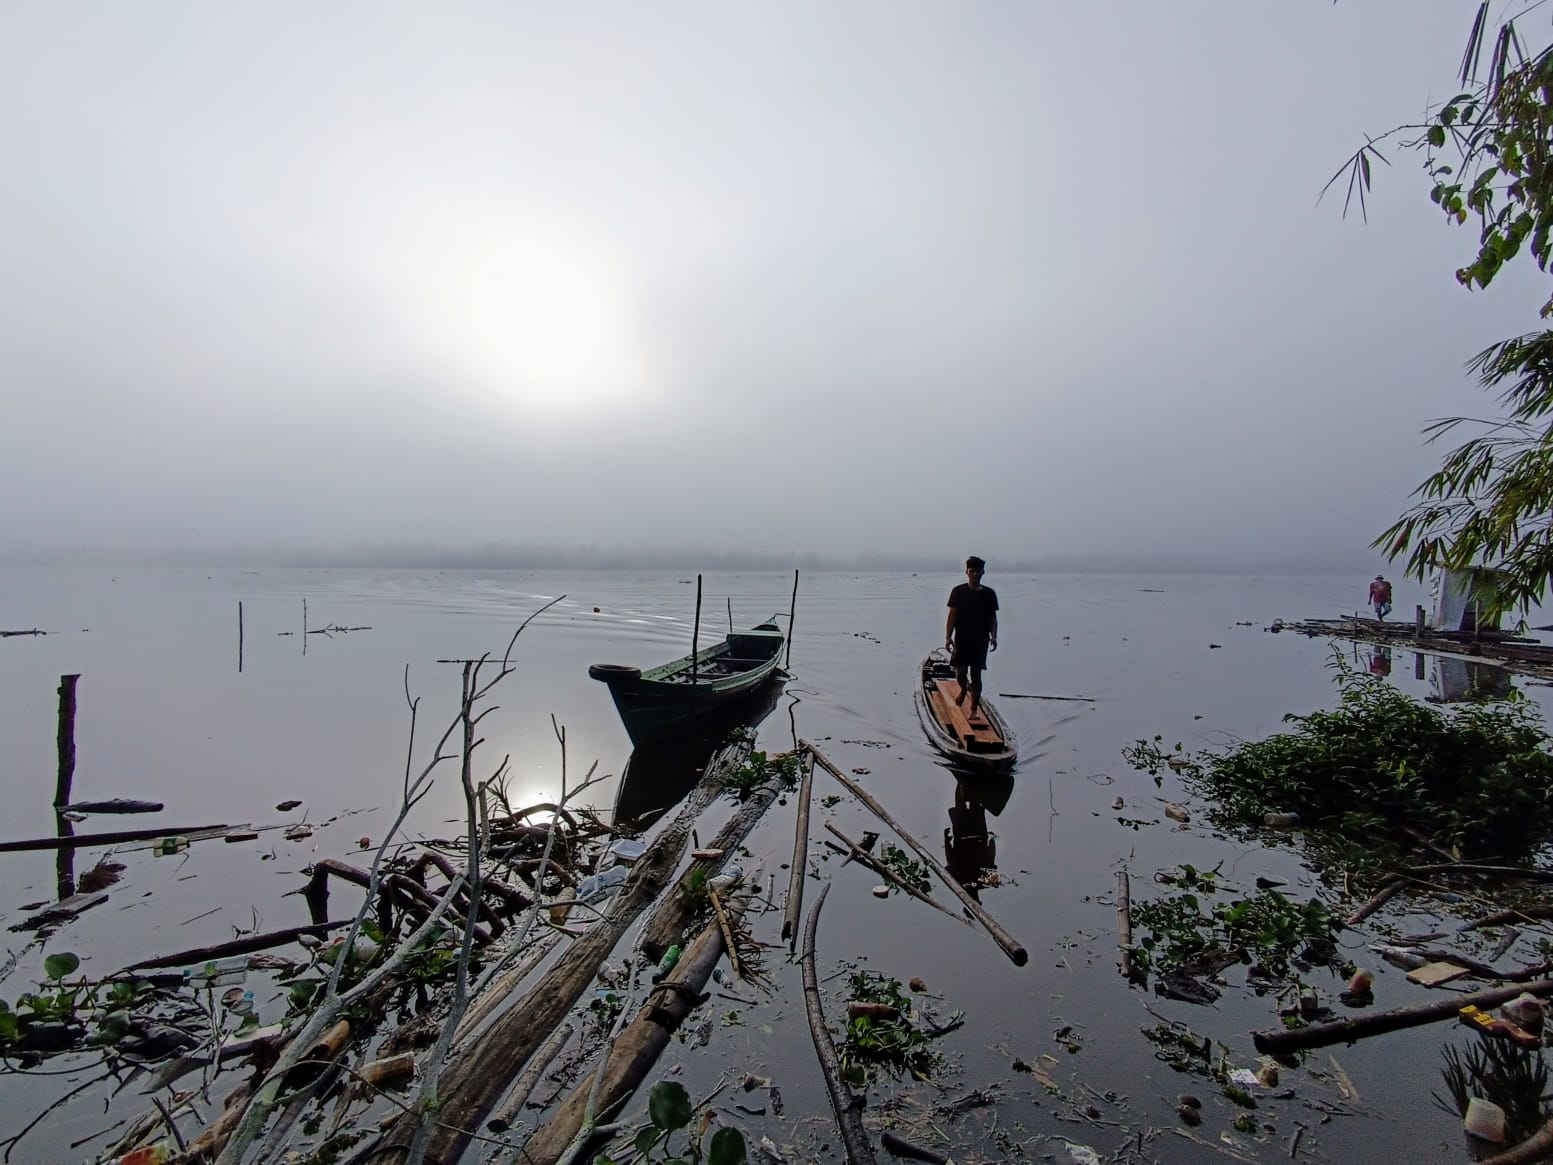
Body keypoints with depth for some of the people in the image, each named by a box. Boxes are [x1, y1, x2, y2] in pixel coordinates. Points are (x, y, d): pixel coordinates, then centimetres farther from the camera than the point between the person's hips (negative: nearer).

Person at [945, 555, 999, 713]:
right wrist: (948, 637, -10)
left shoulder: (989, 593, 3)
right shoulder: (958, 591, -2)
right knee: (960, 672, 0)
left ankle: (974, 708, 9)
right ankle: (963, 688, 35)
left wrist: (993, 636, -6)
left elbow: (993, 618, 7)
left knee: (976, 675, 1)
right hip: (962, 639, -1)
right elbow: (952, 615, -3)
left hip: (981, 641, 1)